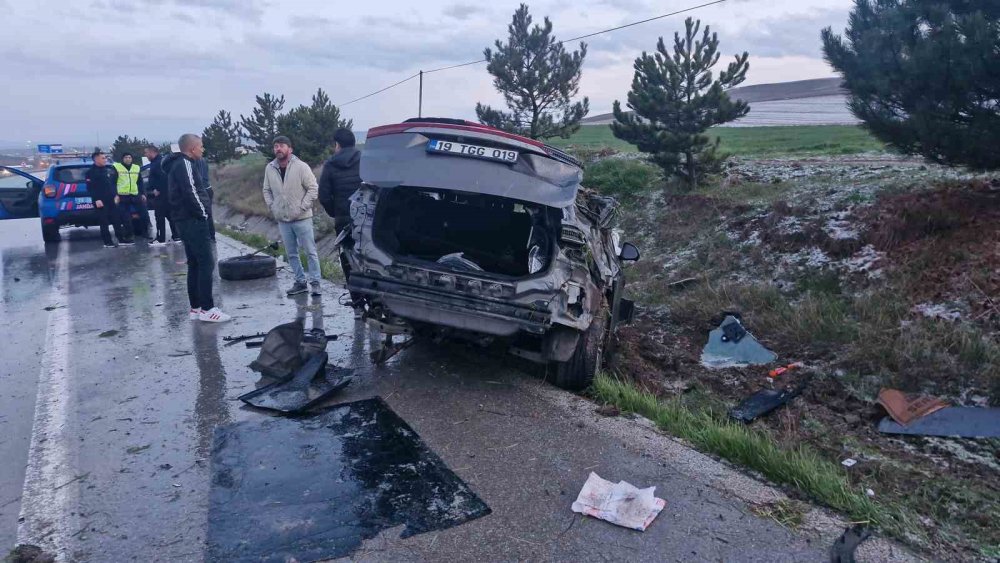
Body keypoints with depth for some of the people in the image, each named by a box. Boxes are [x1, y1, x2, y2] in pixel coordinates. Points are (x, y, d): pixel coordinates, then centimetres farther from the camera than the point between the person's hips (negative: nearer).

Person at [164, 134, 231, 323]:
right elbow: (190, 192, -22)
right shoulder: (184, 164, -11)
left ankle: (196, 308, 15)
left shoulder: (178, 164, 20)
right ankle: (207, 309, -10)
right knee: (206, 263, -10)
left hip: (186, 220, 10)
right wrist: (203, 213, -12)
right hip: (193, 220, -10)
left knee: (195, 264, 12)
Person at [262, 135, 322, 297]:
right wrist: (272, 207, 3)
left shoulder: (301, 167, -9)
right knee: (291, 254, 10)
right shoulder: (269, 168, 4)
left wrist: (302, 207, -13)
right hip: (282, 219, 5)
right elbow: (267, 190, 16)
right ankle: (300, 282, 20)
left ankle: (315, 282, 7)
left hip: (302, 218, -5)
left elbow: (313, 188, -8)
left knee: (310, 252, -1)